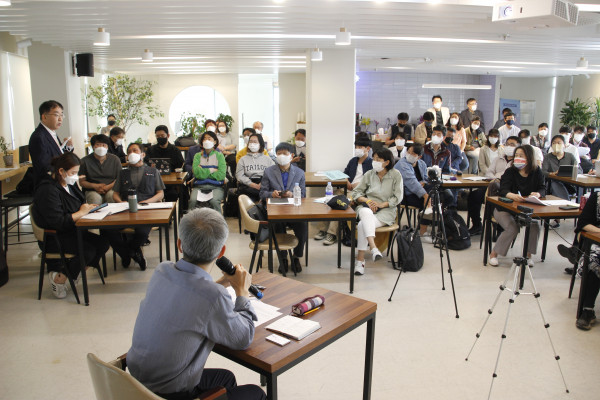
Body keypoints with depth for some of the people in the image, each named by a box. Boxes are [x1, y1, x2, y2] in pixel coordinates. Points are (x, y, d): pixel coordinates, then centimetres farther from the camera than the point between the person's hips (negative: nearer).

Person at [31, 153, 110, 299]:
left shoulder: (69, 184, 10)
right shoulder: (48, 190, -19)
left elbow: (78, 204, 25)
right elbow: (58, 222, -26)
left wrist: (87, 206, 2)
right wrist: (81, 212, -17)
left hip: (71, 232, 9)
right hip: (52, 238, -9)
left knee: (103, 243, -10)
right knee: (89, 250, -26)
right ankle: (59, 279, -4)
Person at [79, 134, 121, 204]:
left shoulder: (115, 159, 8)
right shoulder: (84, 161, 5)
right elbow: (81, 181, 4)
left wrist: (108, 187, -13)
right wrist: (95, 186, -14)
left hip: (111, 189, 1)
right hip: (92, 191, -1)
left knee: (113, 196, -33)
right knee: (95, 198, -34)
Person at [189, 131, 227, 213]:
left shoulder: (219, 155, 10)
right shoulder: (198, 155, 15)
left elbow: (221, 175, -4)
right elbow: (196, 172, -3)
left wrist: (203, 172, -2)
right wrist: (211, 170, -2)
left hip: (216, 186, -1)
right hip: (199, 185, 2)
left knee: (214, 201, -33)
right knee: (193, 201, -29)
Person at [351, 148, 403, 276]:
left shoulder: (396, 175, 3)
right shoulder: (369, 174, 10)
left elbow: (398, 197, -1)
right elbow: (356, 193, 10)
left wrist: (381, 204, -15)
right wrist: (367, 200, -10)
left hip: (386, 209, -2)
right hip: (367, 206, 2)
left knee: (363, 225, -32)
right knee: (366, 214, -39)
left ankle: (360, 260, -32)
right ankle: (373, 248, -52)